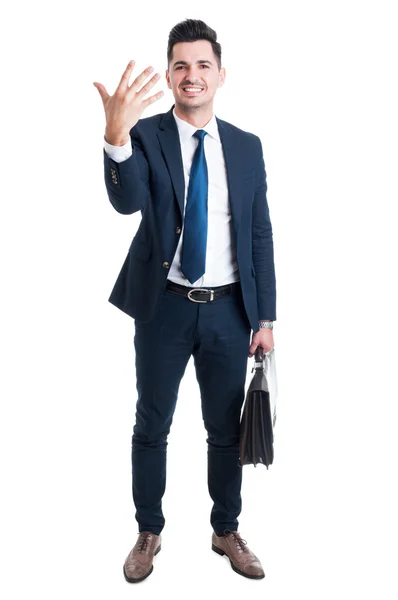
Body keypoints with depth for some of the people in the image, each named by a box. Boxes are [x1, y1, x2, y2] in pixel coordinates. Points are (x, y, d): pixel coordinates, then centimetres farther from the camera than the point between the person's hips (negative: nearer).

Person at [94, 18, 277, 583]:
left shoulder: (247, 146, 3)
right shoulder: (145, 135, -5)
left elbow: (261, 235, 5)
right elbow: (127, 200, -25)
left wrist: (265, 318, 2)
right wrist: (115, 133, -44)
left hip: (229, 310, 2)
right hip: (165, 308, -2)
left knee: (226, 429, 14)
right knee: (151, 427, 11)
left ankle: (227, 531, 34)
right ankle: (149, 532, 31)